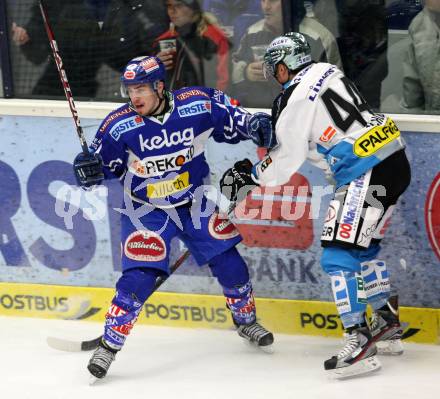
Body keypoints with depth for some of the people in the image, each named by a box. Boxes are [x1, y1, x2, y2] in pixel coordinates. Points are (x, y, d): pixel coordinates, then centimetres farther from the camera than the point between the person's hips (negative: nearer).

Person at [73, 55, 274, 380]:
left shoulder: (199, 105, -17)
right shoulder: (119, 125, -19)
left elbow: (233, 123, 1)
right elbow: (107, 165, -7)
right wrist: (89, 169, -28)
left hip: (196, 203, 2)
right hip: (147, 210, -2)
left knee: (228, 262, 6)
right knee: (139, 277, -15)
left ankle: (246, 320, 34)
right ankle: (109, 345, -3)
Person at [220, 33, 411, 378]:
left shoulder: (295, 100, -10)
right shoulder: (327, 72, 15)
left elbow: (284, 163, -3)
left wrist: (249, 176, 13)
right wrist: (272, 128, 22)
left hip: (368, 174, -10)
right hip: (395, 159, 10)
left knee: (339, 254, -10)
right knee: (364, 246, 23)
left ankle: (359, 342, -17)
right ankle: (387, 324, 31)